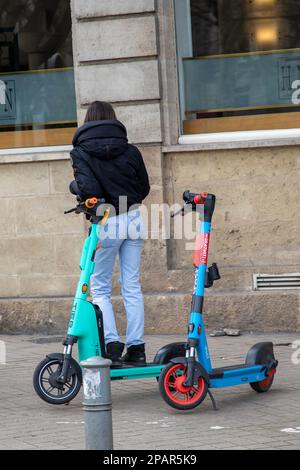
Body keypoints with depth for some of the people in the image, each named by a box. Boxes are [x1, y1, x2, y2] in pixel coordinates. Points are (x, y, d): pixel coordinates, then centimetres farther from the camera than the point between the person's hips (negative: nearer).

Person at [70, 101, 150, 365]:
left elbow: (88, 189, -17)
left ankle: (112, 343, -8)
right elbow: (144, 187, 10)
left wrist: (90, 205, 3)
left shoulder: (80, 152, -5)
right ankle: (137, 347, 10)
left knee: (100, 287, 6)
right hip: (133, 220, 4)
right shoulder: (130, 150, 5)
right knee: (132, 287, 9)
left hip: (106, 224, -4)